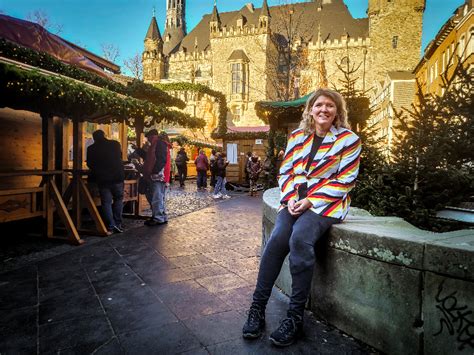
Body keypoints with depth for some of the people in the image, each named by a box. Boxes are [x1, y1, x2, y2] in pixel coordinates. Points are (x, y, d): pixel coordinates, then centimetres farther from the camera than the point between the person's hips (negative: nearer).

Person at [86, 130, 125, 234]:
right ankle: (117, 224, 8)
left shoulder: (91, 148, 0)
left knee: (106, 202, 6)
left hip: (102, 179, 0)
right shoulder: (115, 144, 2)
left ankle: (110, 227, 3)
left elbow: (90, 164, 9)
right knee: (118, 199, 14)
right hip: (117, 177, 1)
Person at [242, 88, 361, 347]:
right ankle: (257, 308, -9)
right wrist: (290, 198, -8)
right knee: (276, 240, -22)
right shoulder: (297, 136, 12)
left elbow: (345, 180, -6)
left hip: (327, 203, -3)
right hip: (295, 201, 4)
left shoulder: (348, 139, 0)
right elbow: (285, 172, 12)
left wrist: (311, 201, -14)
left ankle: (295, 316, -17)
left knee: (300, 239, -30)